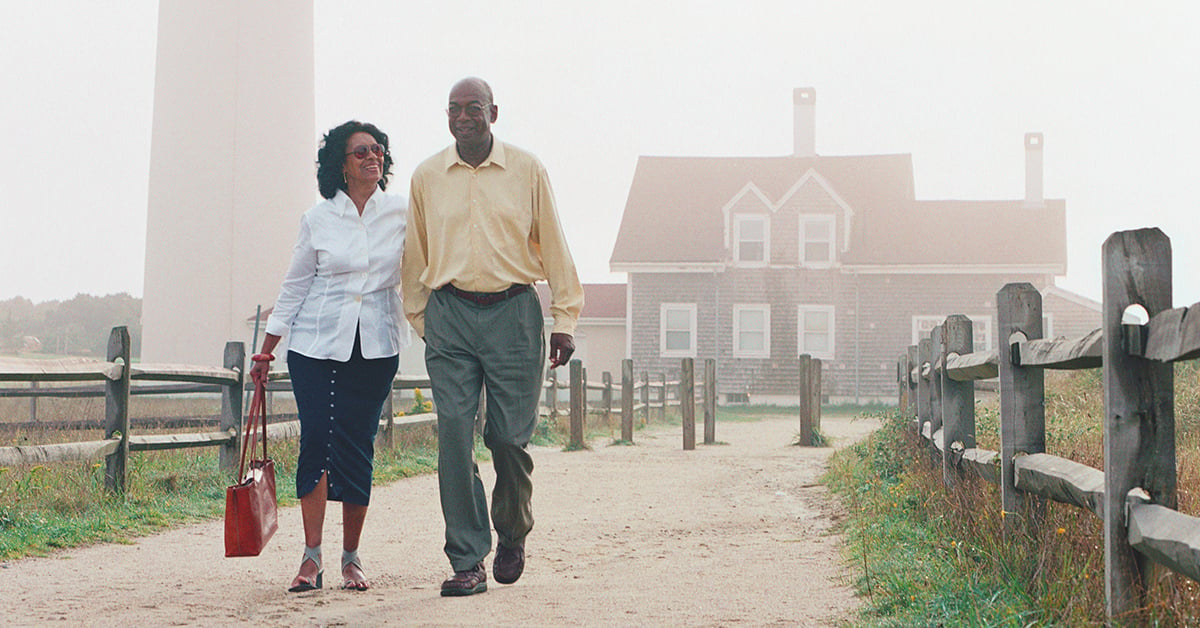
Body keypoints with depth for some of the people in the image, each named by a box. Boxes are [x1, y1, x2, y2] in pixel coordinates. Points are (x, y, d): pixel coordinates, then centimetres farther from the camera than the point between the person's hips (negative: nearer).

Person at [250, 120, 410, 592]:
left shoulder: (401, 213, 3)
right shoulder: (318, 219, 3)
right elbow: (295, 286, 9)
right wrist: (266, 350, 10)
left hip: (376, 345, 0)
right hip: (317, 342, 0)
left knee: (357, 447, 0)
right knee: (317, 443, -7)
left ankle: (351, 558, 10)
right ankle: (311, 558, -3)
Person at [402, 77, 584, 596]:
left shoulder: (526, 170, 5)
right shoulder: (426, 177, 8)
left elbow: (553, 247, 7)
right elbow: (415, 258, 16)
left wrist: (564, 320, 3)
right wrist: (419, 319, 15)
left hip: (512, 309, -1)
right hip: (450, 314, 1)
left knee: (510, 437, -2)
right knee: (454, 437, -6)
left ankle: (512, 535, 26)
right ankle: (467, 562, -1)